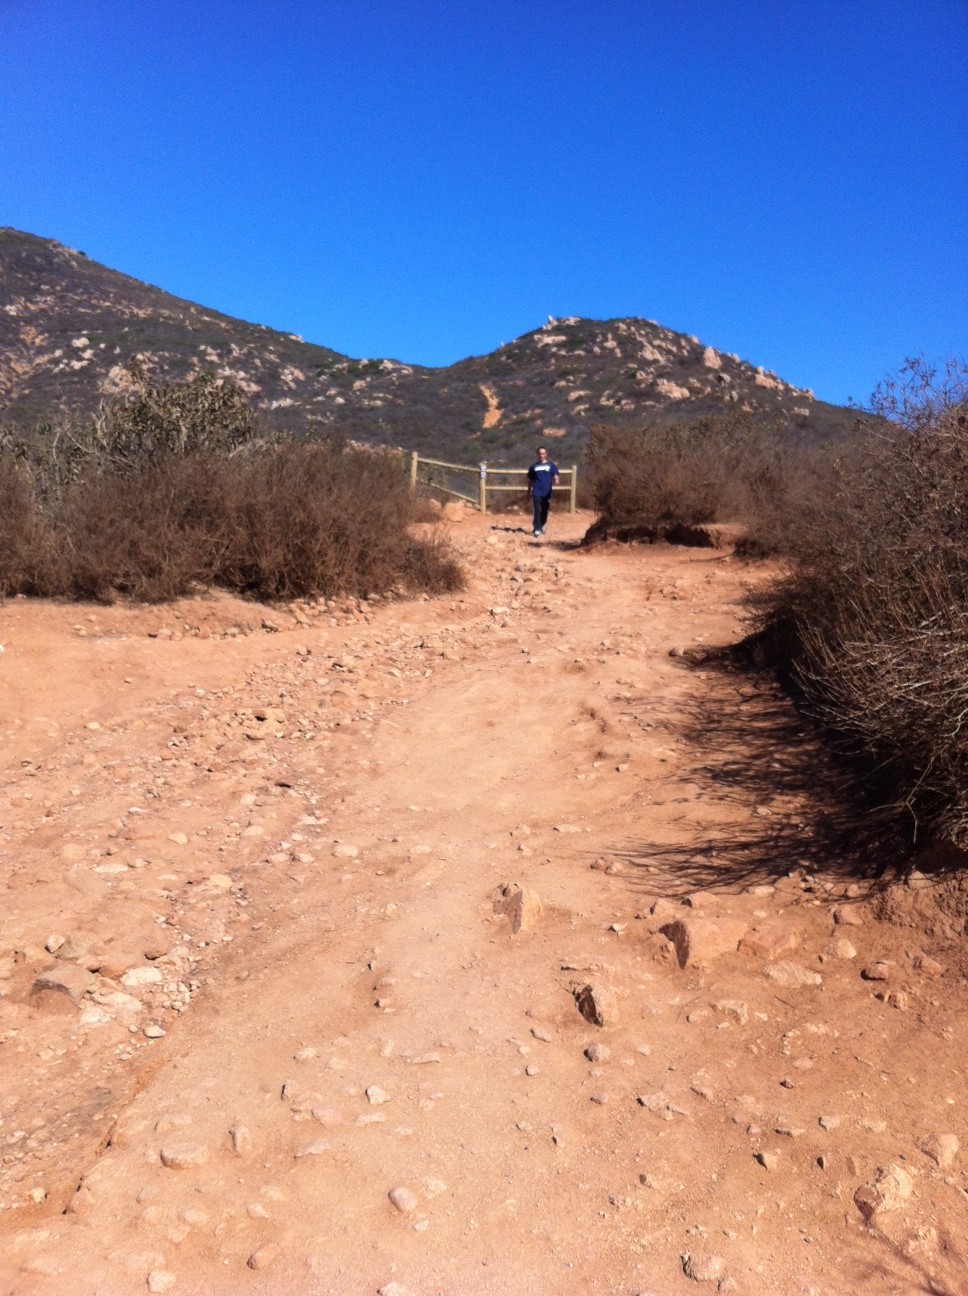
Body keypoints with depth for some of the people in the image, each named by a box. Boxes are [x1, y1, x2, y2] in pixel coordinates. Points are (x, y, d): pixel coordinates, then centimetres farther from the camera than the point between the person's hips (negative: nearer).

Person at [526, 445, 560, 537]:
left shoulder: (551, 465, 6)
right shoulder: (534, 466, 10)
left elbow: (555, 477, 0)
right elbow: (530, 481, 17)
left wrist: (556, 480, -25)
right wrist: (529, 493, 18)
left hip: (547, 493, 0)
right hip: (536, 492, 0)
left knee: (545, 511, 11)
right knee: (537, 511, -10)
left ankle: (543, 526, 35)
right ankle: (537, 529, -11)